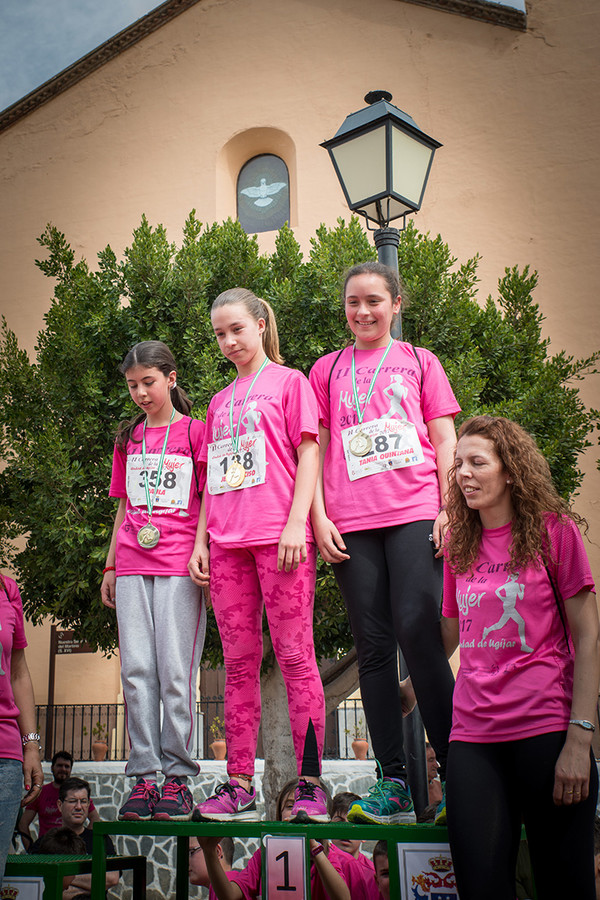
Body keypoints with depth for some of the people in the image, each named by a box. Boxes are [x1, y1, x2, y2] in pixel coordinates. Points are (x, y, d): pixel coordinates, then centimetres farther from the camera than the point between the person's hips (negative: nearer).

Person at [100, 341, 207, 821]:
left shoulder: (196, 432, 5)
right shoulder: (129, 439, 19)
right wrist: (110, 565, 17)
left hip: (179, 566, -4)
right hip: (132, 566, 4)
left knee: (175, 669, -7)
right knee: (137, 669, -1)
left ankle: (178, 776, 0)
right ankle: (144, 775, 4)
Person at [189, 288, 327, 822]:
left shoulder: (289, 381, 8)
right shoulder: (220, 402, 23)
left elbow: (308, 455, -1)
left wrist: (296, 524, -12)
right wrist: (201, 541, 12)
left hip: (279, 537, -5)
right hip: (228, 543, 5)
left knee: (295, 656, -6)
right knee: (239, 662, 4)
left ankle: (310, 784, -3)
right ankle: (240, 785, 6)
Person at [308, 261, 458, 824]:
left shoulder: (419, 361, 16)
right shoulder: (327, 370, 19)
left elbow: (445, 443, 10)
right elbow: (316, 449, 14)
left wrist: (449, 509, -2)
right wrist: (319, 516, 2)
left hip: (415, 512, -2)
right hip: (350, 523, 2)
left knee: (417, 630, -14)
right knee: (373, 644, 0)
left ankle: (456, 770, -5)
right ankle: (393, 784, 3)